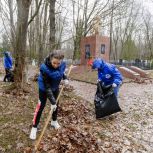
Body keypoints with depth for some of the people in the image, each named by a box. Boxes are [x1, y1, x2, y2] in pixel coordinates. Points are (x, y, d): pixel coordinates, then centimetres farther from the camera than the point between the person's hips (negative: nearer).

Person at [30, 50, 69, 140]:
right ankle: (34, 127, 14)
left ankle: (54, 121, 40)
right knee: (41, 106, -2)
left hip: (55, 88, 5)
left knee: (56, 104, 15)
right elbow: (47, 87, -34)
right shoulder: (45, 68, -37)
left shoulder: (62, 65, -23)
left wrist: (65, 78, -12)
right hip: (44, 88, -5)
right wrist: (52, 102, -35)